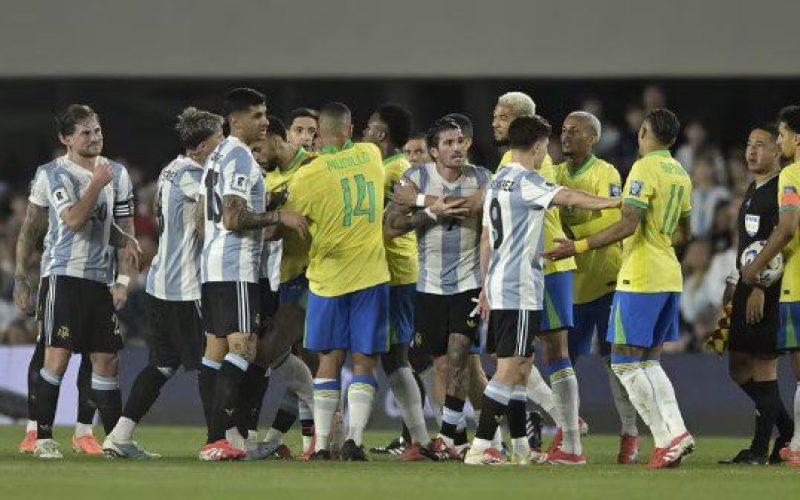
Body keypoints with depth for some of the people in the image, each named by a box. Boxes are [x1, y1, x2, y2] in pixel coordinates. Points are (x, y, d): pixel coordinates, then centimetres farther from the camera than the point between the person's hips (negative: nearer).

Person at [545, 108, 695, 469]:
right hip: (669, 277, 9)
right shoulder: (679, 174, 14)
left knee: (625, 362, -4)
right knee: (649, 362, 14)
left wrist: (579, 247, -18)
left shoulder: (645, 169, -13)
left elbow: (628, 225, -21)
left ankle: (666, 439, -11)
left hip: (641, 278, -9)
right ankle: (676, 433, 1)